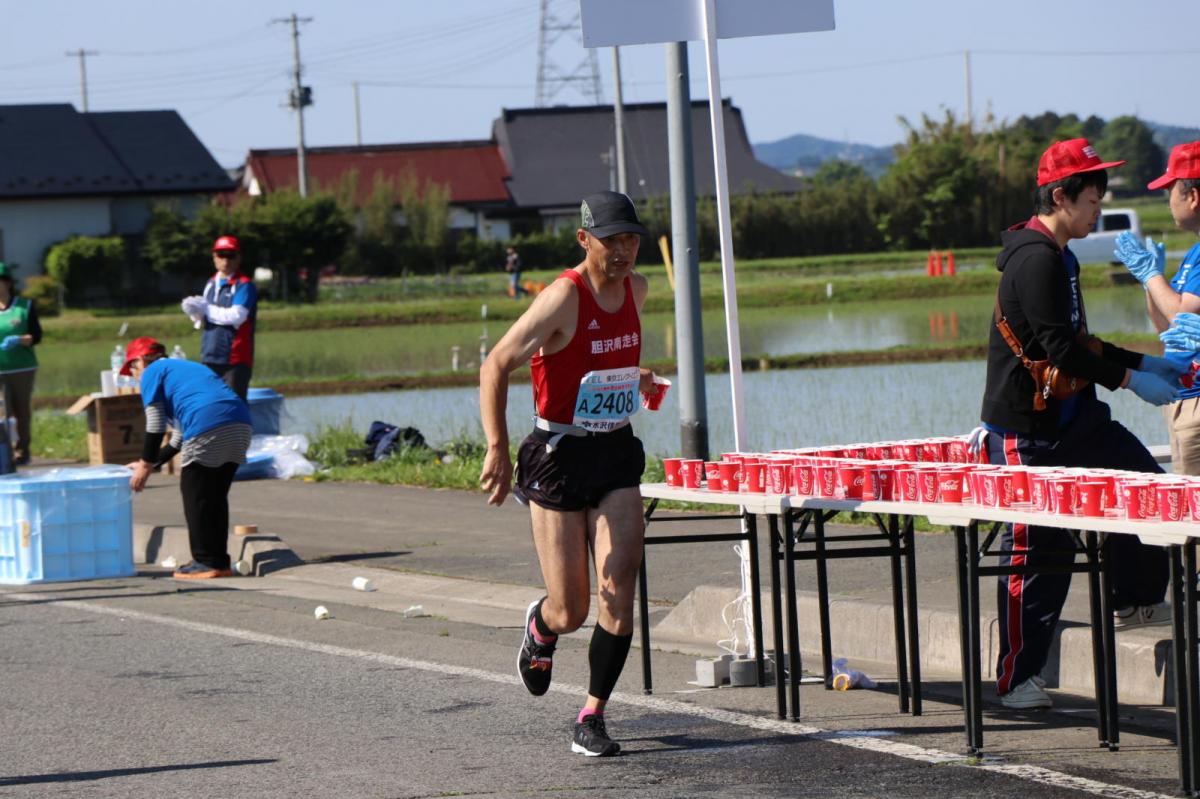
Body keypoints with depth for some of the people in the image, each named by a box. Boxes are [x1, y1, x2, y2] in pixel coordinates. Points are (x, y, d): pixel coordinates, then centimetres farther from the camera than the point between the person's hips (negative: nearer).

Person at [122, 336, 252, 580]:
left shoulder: (152, 372, 12)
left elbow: (155, 425, 5)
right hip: (240, 423, 8)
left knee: (194, 495, 5)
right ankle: (220, 562, 20)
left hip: (208, 428, -8)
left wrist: (146, 464, 12)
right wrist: (150, 464, 39)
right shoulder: (185, 367, 36)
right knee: (216, 495, 18)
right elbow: (179, 437, 38)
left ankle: (206, 562, 6)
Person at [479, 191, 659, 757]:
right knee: (571, 613, 1)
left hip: (616, 454, 5)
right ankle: (540, 627, 39)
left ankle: (592, 719, 1)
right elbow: (496, 365, -18)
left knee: (619, 593, -10)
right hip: (559, 456, -5)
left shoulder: (635, 289, 4)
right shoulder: (564, 297, -17)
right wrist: (497, 449, -25)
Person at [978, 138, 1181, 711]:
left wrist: (1144, 362, 16)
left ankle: (1137, 599, 21)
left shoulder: (1055, 257, 15)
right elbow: (1061, 348, -22)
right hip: (1027, 431, -10)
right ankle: (1017, 678, 0)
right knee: (1036, 550, -6)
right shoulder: (1037, 260, -18)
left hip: (1074, 420, 10)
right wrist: (1131, 379, -18)